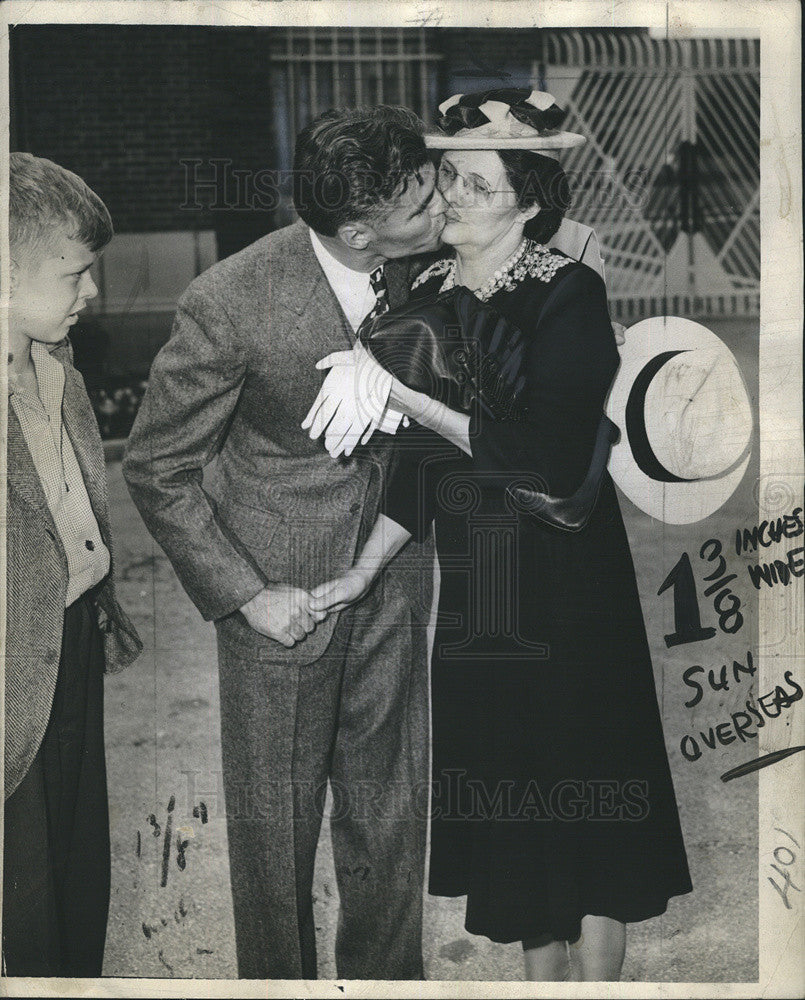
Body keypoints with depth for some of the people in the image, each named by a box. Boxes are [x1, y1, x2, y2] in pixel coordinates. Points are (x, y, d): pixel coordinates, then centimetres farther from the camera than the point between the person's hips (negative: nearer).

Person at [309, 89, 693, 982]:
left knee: (574, 785, 5)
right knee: (509, 785, 13)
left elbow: (537, 448, -22)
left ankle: (595, 974, 21)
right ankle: (540, 973, 28)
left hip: (563, 585, -5)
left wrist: (397, 391, -21)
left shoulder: (567, 295, -13)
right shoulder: (430, 291, 3)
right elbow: (421, 462, 6)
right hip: (471, 587, 5)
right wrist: (363, 571, 2)